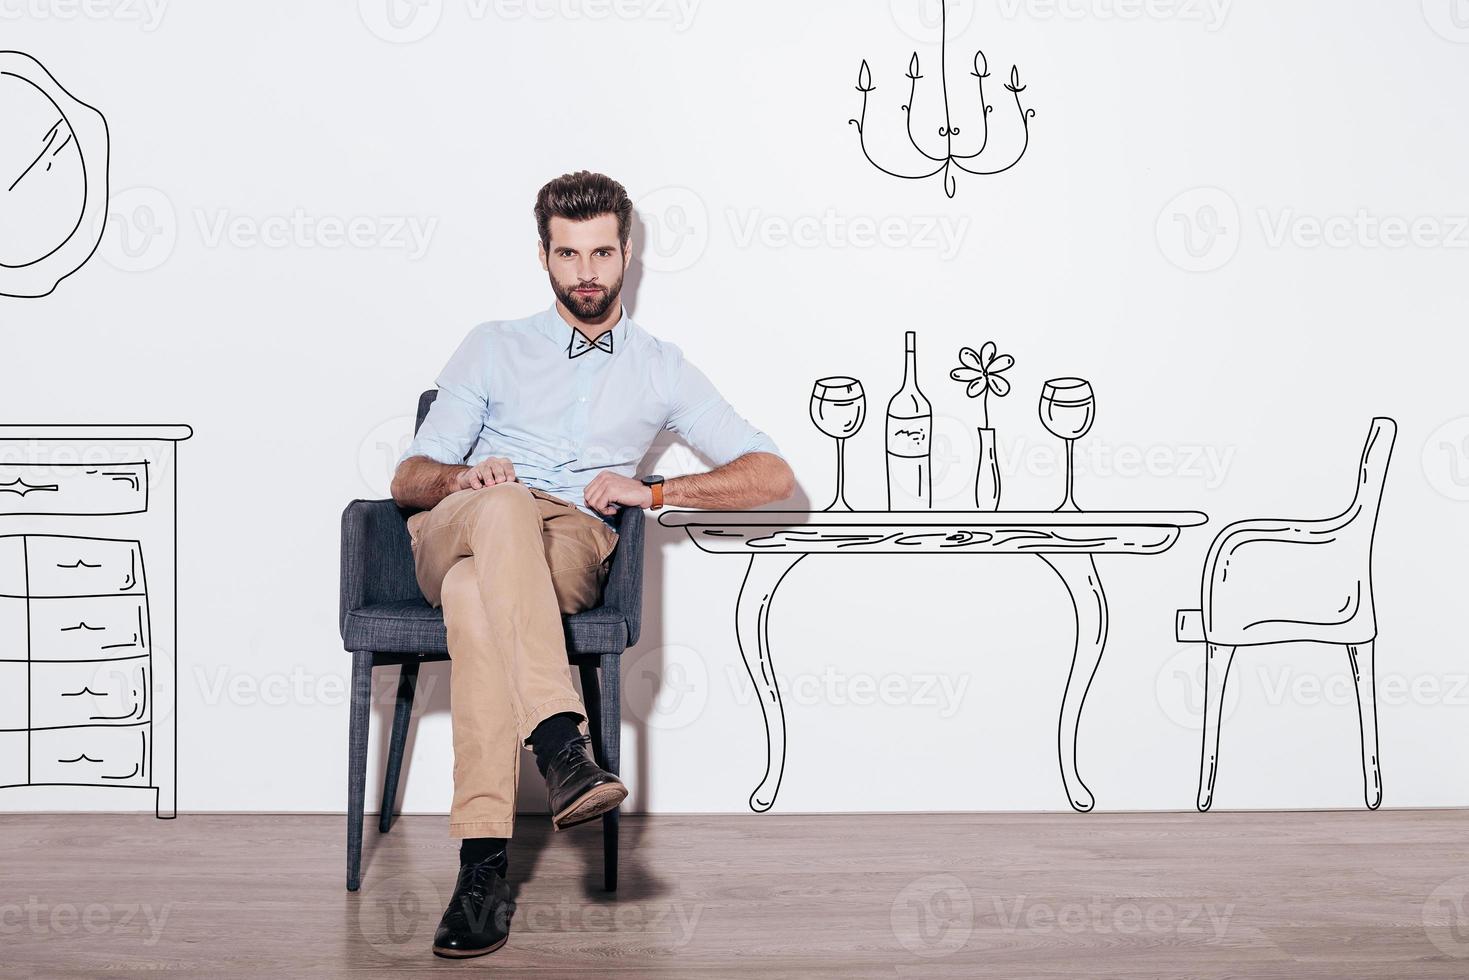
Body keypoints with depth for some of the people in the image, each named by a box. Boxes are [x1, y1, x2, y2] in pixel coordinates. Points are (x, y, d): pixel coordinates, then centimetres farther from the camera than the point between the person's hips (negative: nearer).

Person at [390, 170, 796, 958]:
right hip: (456, 532, 1)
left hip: (575, 547, -1)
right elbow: (408, 478, 16)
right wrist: (465, 476, -9)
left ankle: (484, 860, -46)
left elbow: (773, 475, 13)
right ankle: (559, 743, -52)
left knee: (475, 594, -38)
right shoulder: (493, 347, 24)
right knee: (504, 507, -39)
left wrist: (654, 491, -2)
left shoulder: (660, 369, 23)